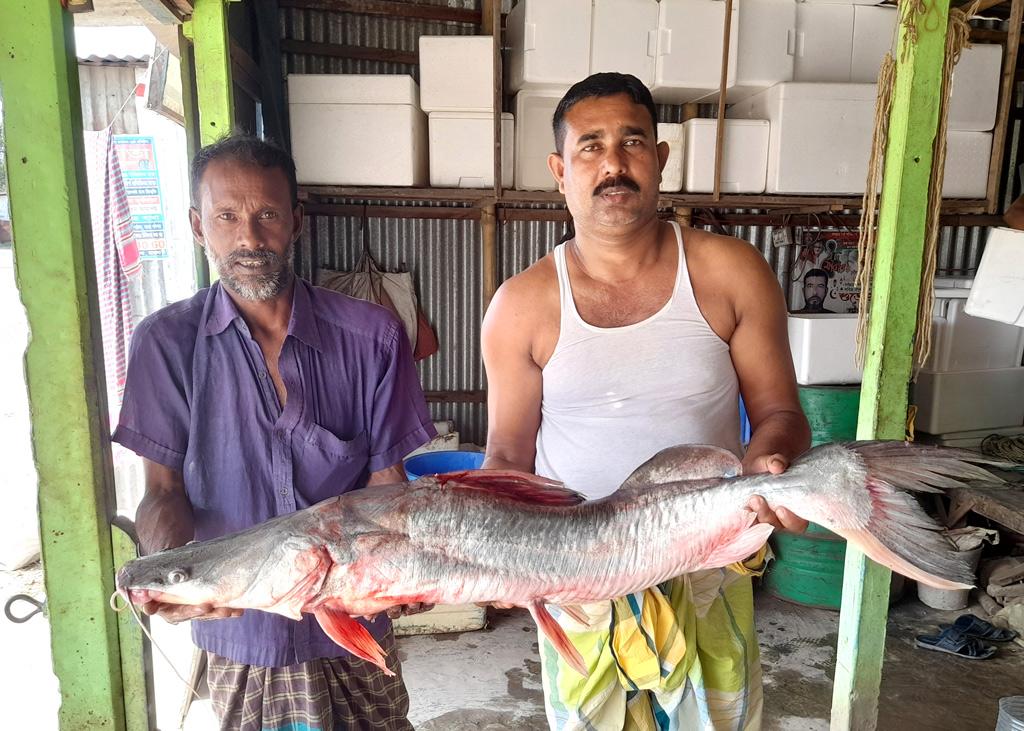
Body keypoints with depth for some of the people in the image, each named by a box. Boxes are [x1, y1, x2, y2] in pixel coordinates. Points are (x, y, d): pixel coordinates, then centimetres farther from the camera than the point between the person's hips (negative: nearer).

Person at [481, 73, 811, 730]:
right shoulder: (523, 306, -9)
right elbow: (509, 455, -2)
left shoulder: (732, 273, -8)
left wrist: (768, 459, -24)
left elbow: (778, 412, -2)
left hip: (708, 580, 1)